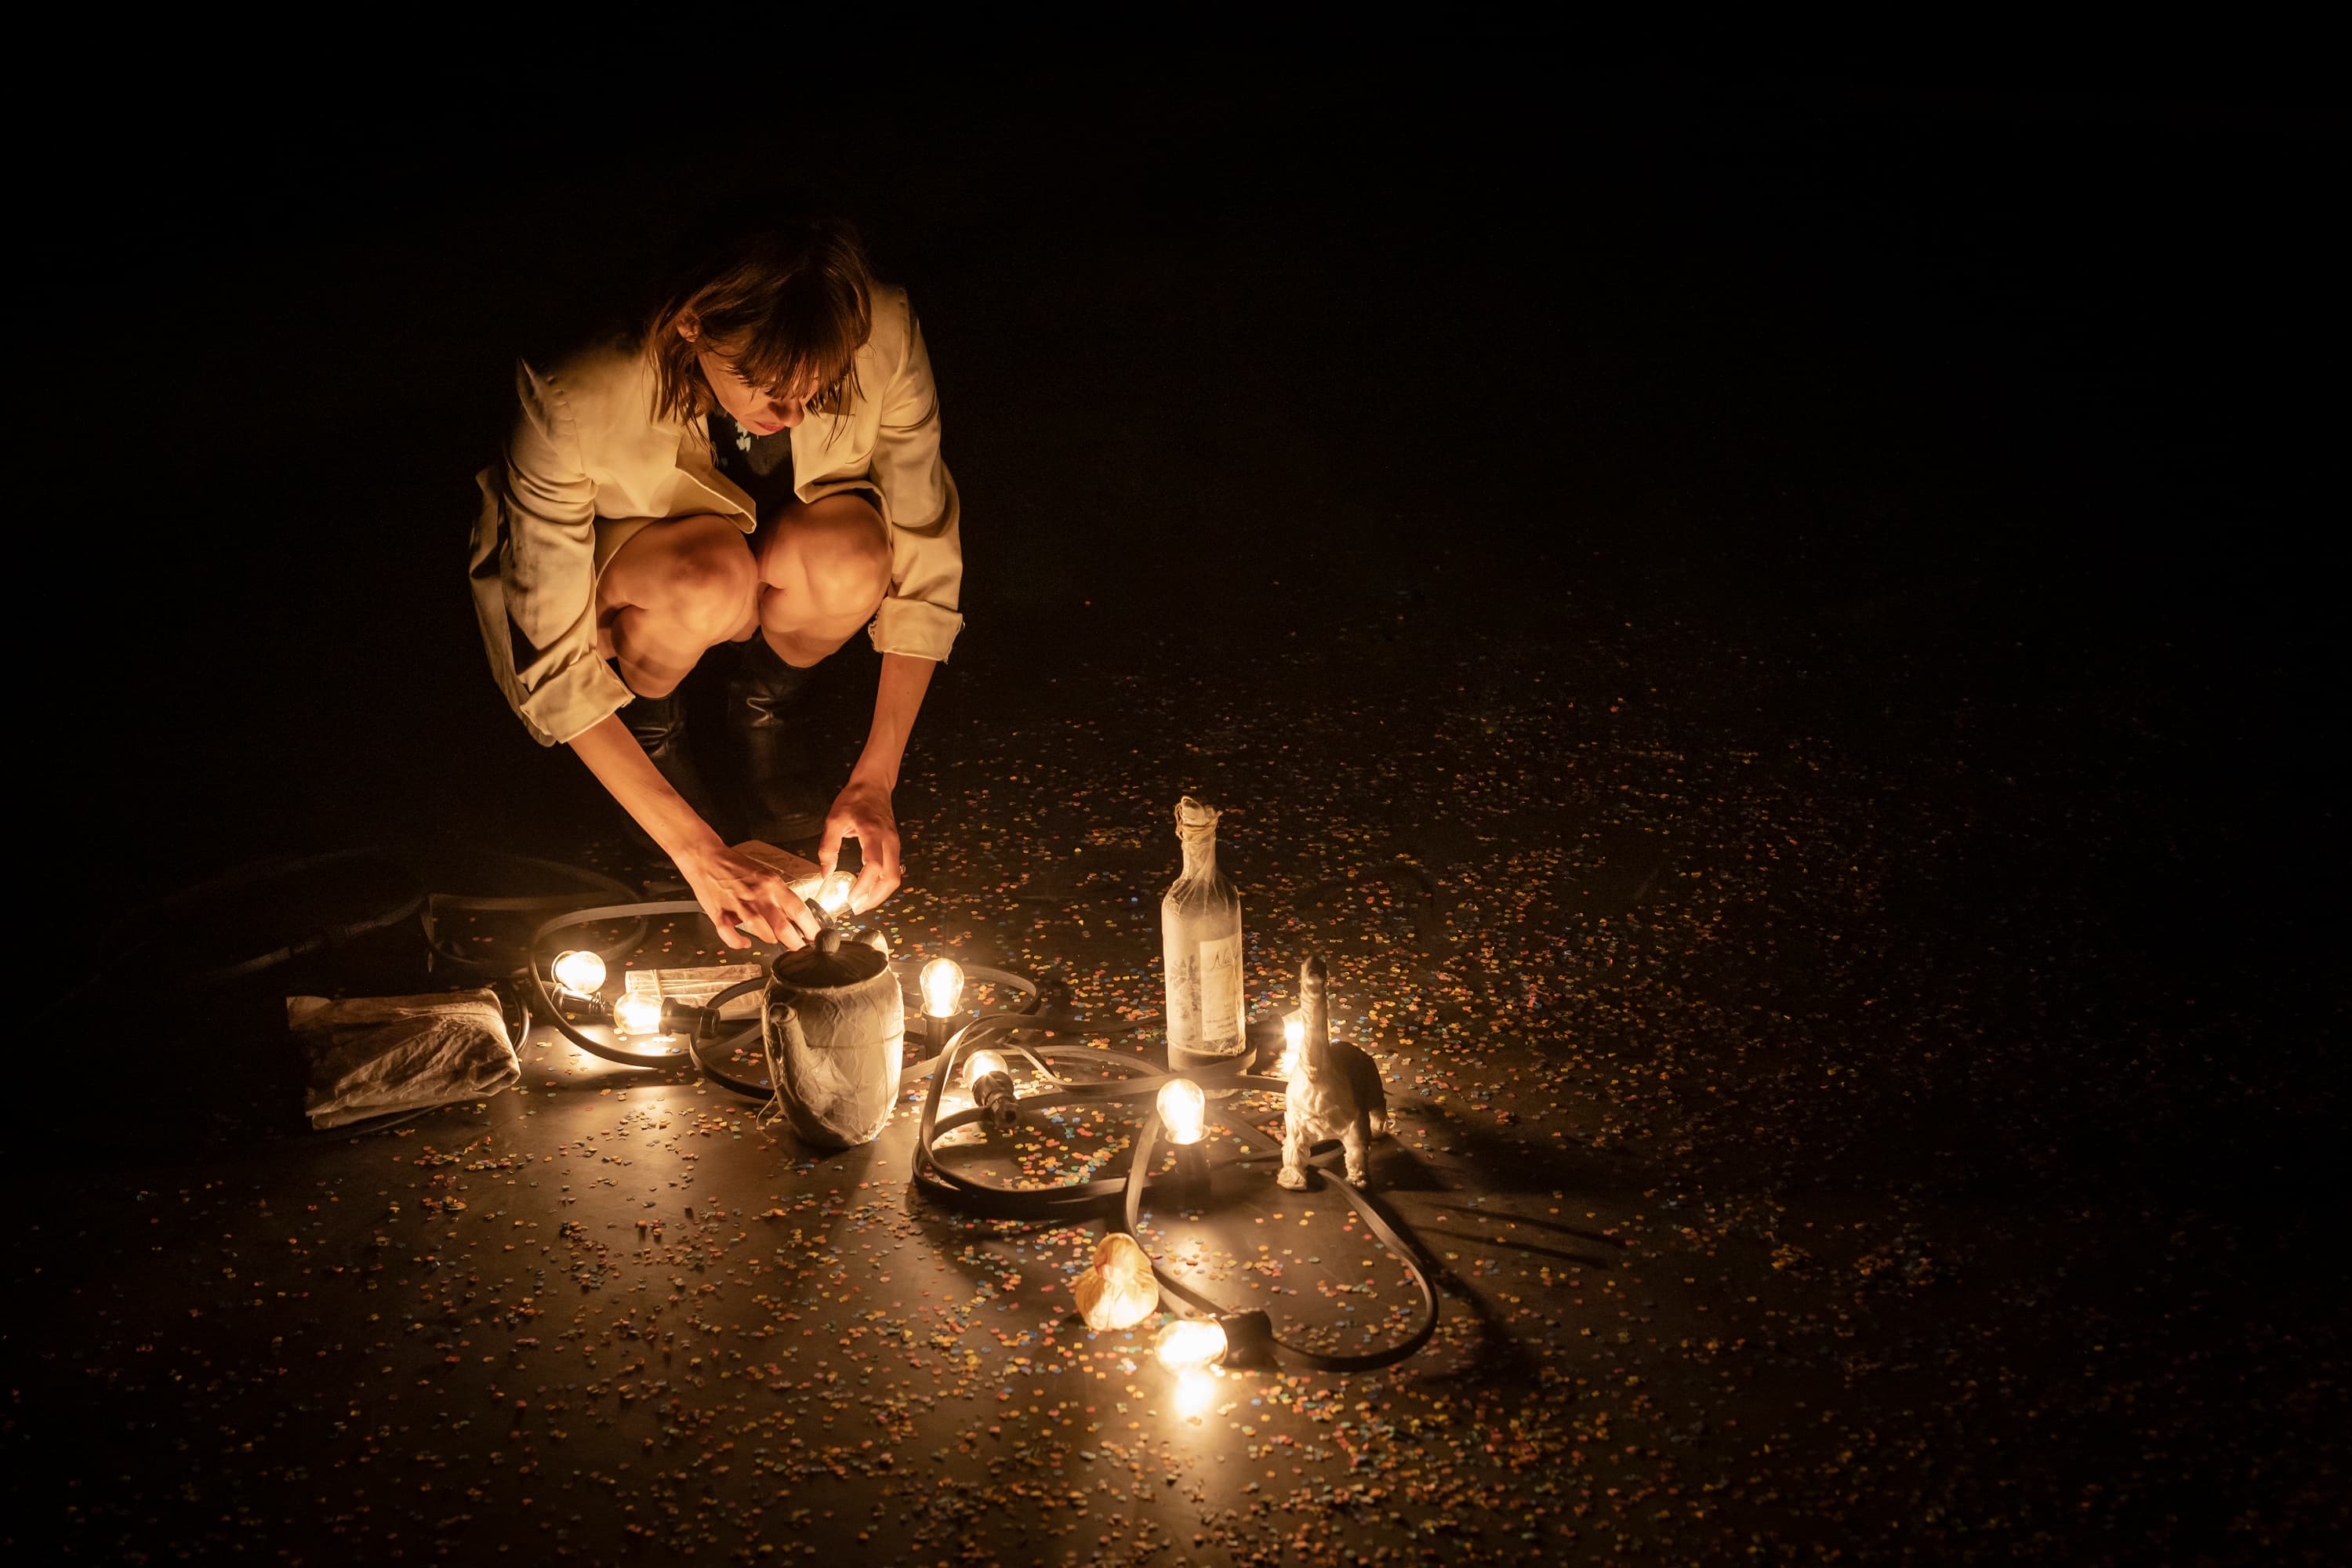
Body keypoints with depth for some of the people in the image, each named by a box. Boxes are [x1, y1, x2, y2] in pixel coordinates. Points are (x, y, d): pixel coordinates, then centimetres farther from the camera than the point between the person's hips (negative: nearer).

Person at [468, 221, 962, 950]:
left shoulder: (882, 341, -30)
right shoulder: (575, 402, -37)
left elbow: (924, 564, -19)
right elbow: (553, 663, -30)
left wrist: (874, 782, -24)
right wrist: (698, 853, -33)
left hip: (782, 566, 2)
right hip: (612, 579, -2)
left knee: (848, 555, -34)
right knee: (712, 577, -37)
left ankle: (766, 705, 1)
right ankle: (647, 720, -1)